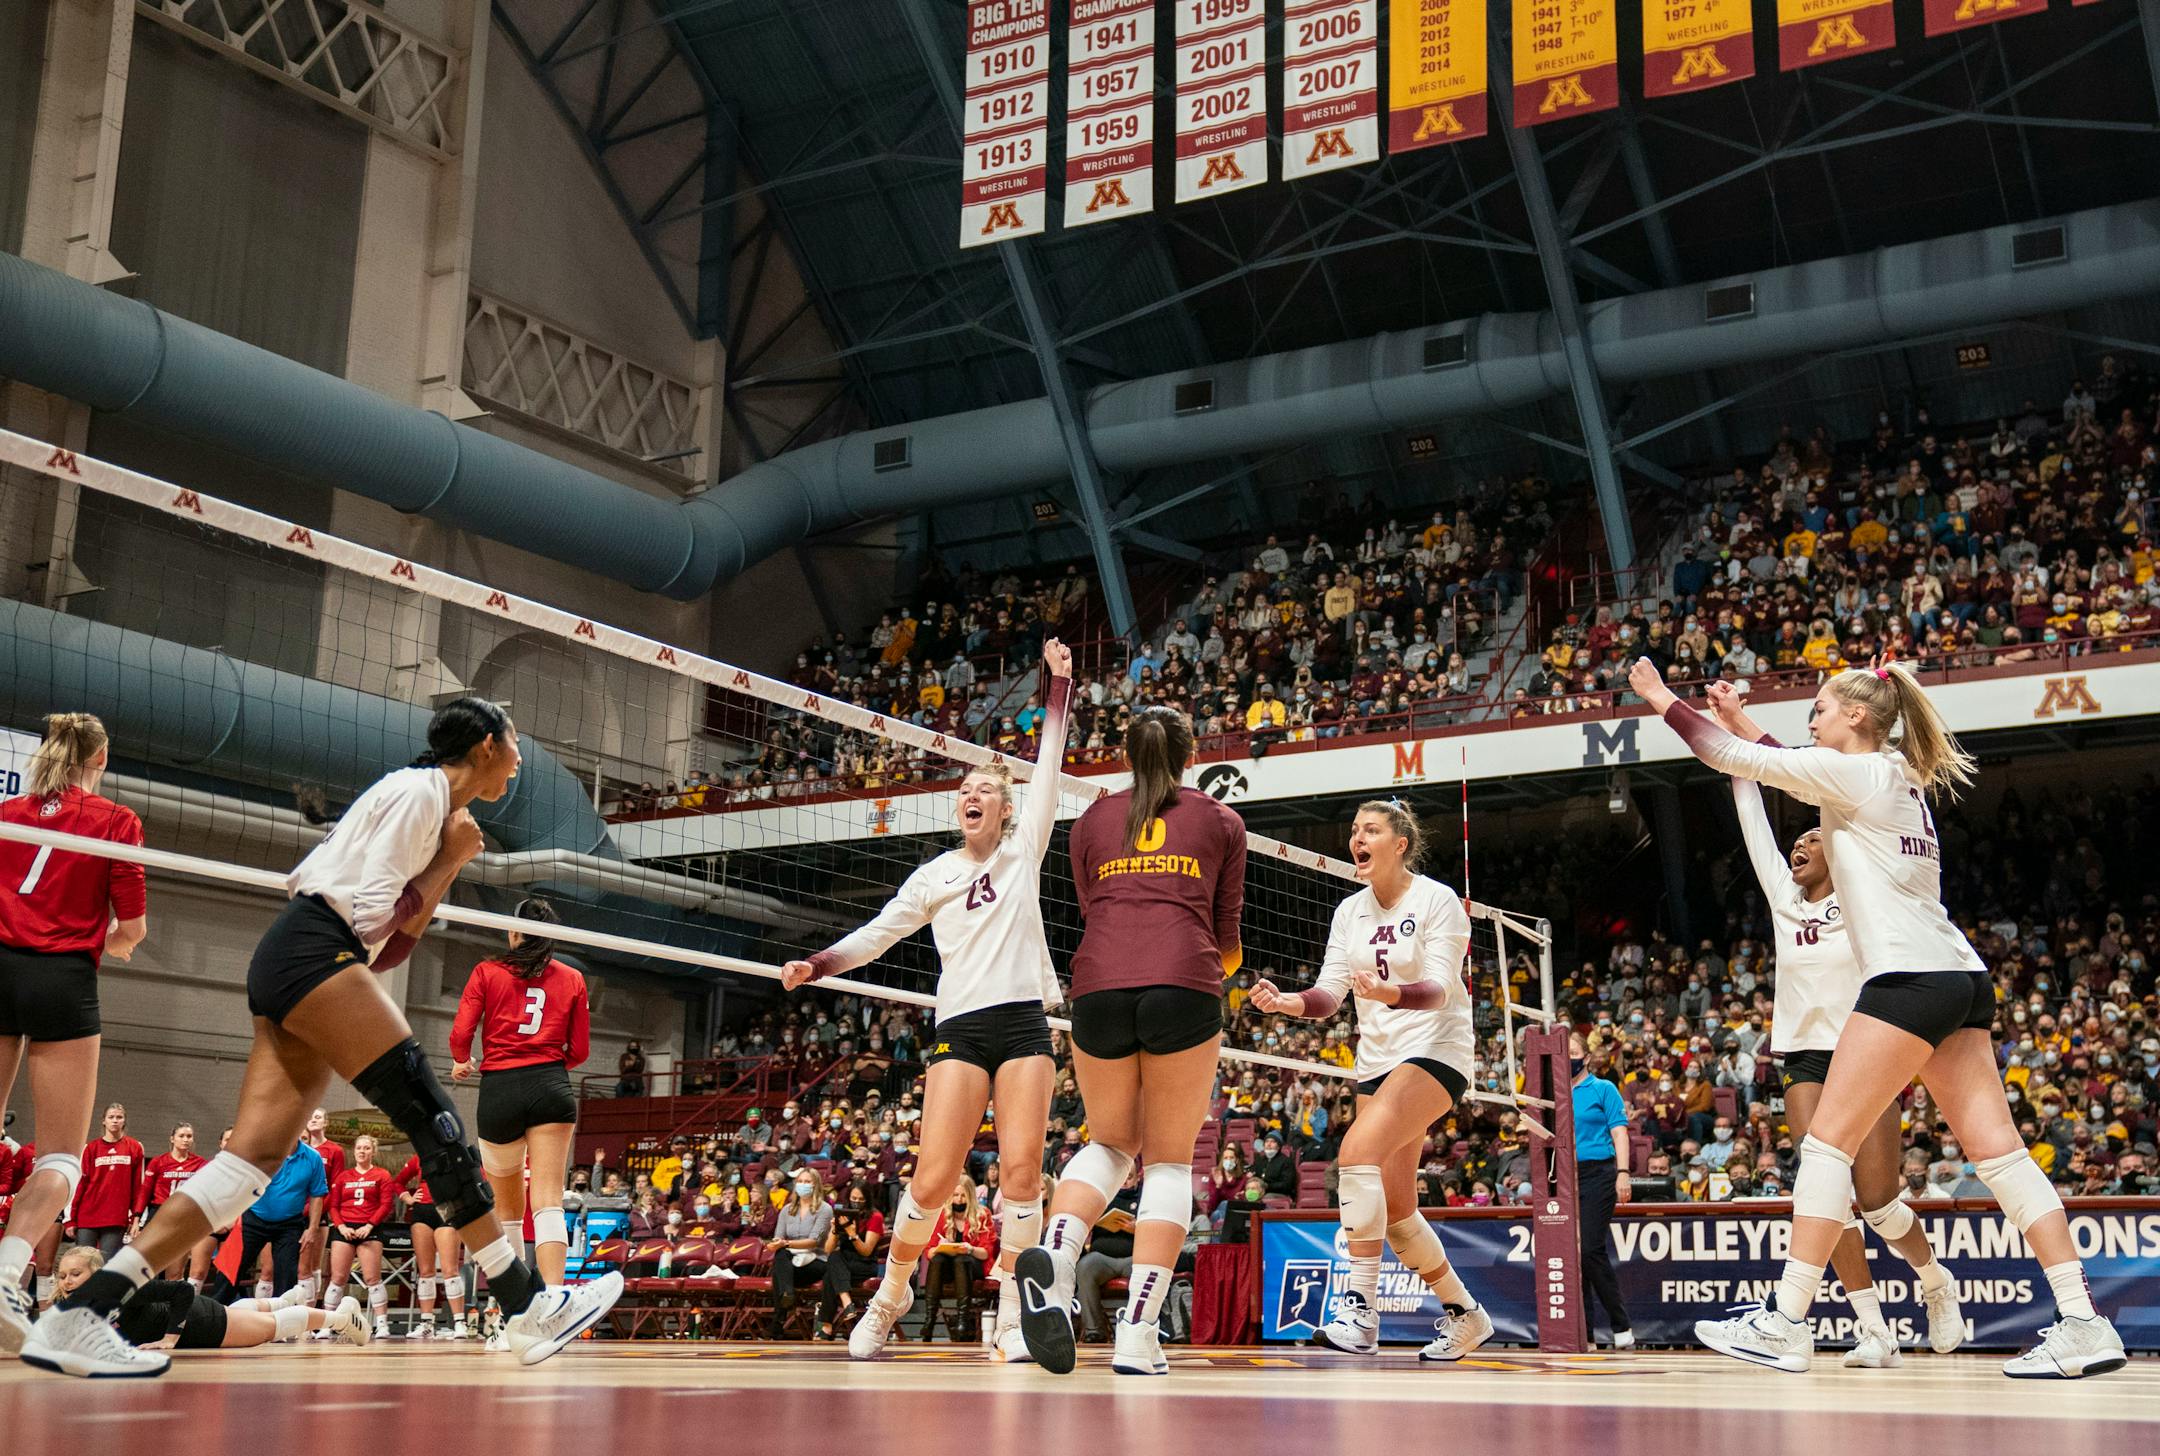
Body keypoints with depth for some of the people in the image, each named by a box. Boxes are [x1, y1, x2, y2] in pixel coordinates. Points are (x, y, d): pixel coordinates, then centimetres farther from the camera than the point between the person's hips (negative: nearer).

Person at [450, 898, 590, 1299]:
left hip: (499, 1090, 0)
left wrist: (461, 1063, 20)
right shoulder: (572, 979, 12)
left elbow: (460, 1034, -2)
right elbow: (579, 1051, 11)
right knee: (548, 1201, -10)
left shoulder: (487, 972, 7)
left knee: (507, 1206, 16)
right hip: (551, 1088, 0)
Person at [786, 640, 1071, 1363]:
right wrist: (814, 966, -4)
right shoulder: (933, 876, 12)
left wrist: (1060, 681, 4)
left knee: (1023, 1170, -10)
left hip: (1024, 1024, 0)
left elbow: (1049, 767, 7)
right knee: (932, 1178, -9)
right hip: (960, 1029, 0)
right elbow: (874, 935, 12)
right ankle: (891, 1290, 14)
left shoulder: (1024, 850, 11)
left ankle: (1011, 1317, 0)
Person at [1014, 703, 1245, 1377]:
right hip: (1183, 987, -2)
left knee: (1110, 1143, 19)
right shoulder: (1221, 821, 17)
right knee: (1170, 1160, 7)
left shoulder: (1092, 821, 21)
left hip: (1099, 986, 2)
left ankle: (1054, 1255, -11)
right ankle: (1138, 1337, -3)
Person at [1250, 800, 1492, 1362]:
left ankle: (1361, 1312, -27)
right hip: (1377, 1059, 7)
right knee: (1394, 1211, 6)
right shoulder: (1350, 911, 8)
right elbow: (1329, 993, 2)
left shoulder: (1438, 900, -9)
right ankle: (1464, 1315, 26)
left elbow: (1439, 988, -20)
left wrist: (1390, 993, -40)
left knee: (1358, 1150, -28)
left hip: (1436, 1051, -7)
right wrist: (1286, 1002, -18)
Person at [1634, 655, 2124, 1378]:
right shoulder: (1900, 779, 20)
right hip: (1962, 977, 9)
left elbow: (1733, 758, -1)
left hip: (1910, 978, -9)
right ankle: (2083, 1325, -2)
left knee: (1828, 1142, -6)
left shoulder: (1853, 772, -4)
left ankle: (1785, 1323, -6)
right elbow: (1794, 771, 36)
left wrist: (1665, 701, 10)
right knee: (1997, 1149, 4)